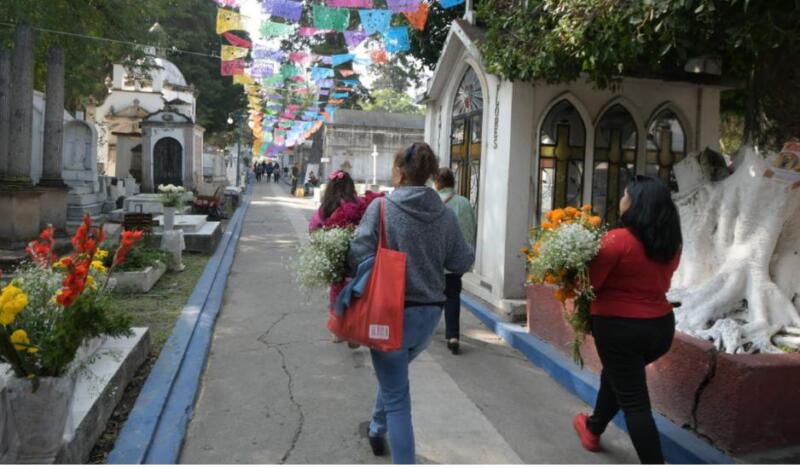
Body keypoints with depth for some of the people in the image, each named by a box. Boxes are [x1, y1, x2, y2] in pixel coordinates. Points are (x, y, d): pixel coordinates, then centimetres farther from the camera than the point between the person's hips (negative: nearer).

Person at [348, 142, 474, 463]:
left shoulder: (381, 207, -12)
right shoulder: (446, 214, -2)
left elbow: (359, 256, -16)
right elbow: (463, 262, 0)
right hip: (430, 313, 5)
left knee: (397, 397, 8)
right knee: (394, 374, 31)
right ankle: (377, 430, 52)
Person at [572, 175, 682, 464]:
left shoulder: (617, 240, -19)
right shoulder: (672, 243, 2)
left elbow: (589, 283, -14)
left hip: (620, 327, -8)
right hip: (661, 325, 8)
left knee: (634, 400, 4)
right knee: (616, 375, 28)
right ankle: (593, 429, 48)